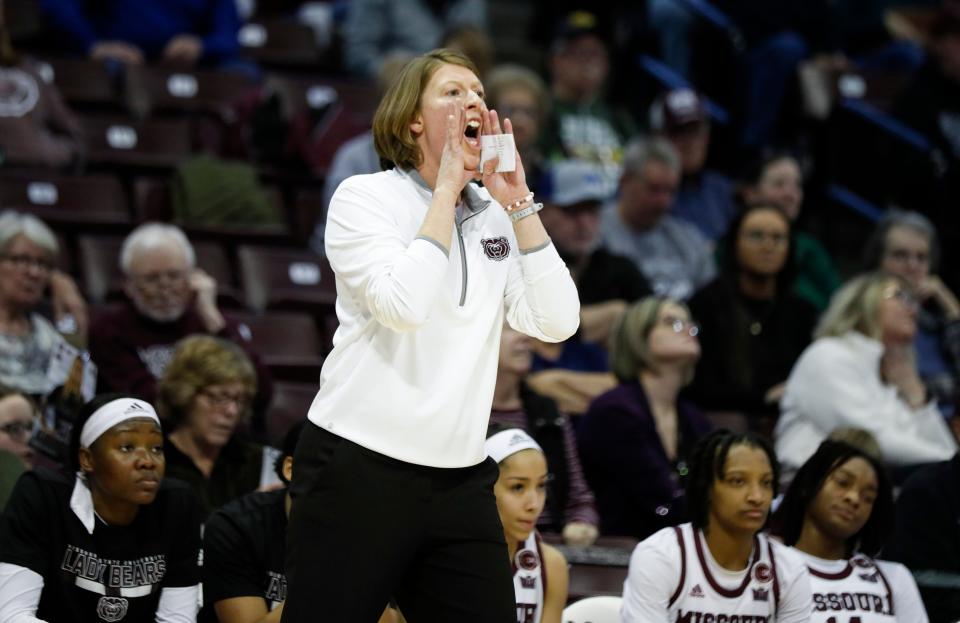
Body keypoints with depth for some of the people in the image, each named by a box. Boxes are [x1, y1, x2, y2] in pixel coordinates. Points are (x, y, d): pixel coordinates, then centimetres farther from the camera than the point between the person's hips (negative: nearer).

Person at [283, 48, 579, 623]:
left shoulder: (498, 217, 11)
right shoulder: (365, 197, -3)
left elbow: (557, 323, -1)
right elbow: (403, 305, -19)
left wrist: (519, 202, -3)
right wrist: (447, 189, -11)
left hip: (461, 482, 5)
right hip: (358, 470, -5)